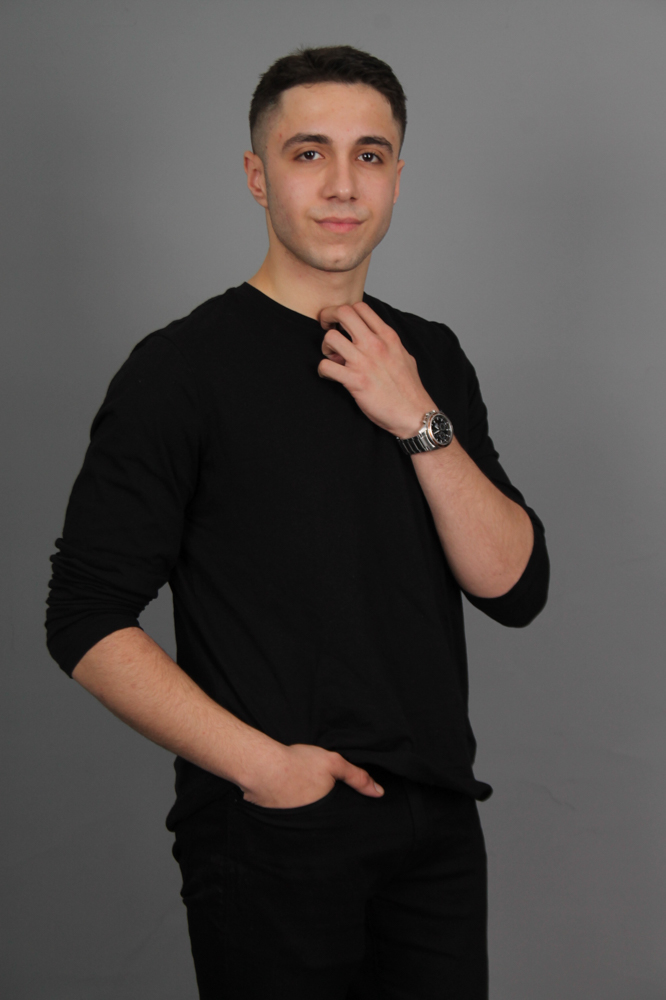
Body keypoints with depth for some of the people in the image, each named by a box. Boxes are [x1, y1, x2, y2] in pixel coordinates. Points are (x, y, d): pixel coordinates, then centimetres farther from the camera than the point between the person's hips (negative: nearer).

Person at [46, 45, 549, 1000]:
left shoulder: (432, 357, 8)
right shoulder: (182, 368, -8)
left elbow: (515, 588, 0)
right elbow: (87, 622, -12)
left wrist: (420, 422, -12)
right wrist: (263, 765, -17)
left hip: (437, 826, 5)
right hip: (272, 845, -5)